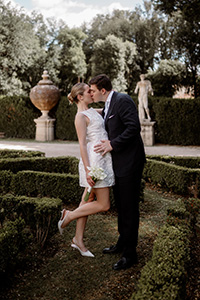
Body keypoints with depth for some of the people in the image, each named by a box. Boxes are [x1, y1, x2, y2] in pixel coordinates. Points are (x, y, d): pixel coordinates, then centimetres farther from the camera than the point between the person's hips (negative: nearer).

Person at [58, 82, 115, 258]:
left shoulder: (93, 112, 16)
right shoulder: (81, 116, -10)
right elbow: (82, 144, -15)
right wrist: (88, 170, -20)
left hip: (103, 159, 9)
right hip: (94, 160, -9)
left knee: (88, 201, 12)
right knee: (103, 204, -5)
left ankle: (79, 240, 21)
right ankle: (69, 215, 11)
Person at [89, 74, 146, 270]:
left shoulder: (123, 101, -14)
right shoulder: (107, 107, 16)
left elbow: (134, 128, -23)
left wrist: (112, 144, -21)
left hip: (130, 162, -10)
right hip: (118, 163, 10)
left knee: (129, 208, -3)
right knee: (120, 205, 18)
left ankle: (130, 254, 7)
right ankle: (122, 243, 33)